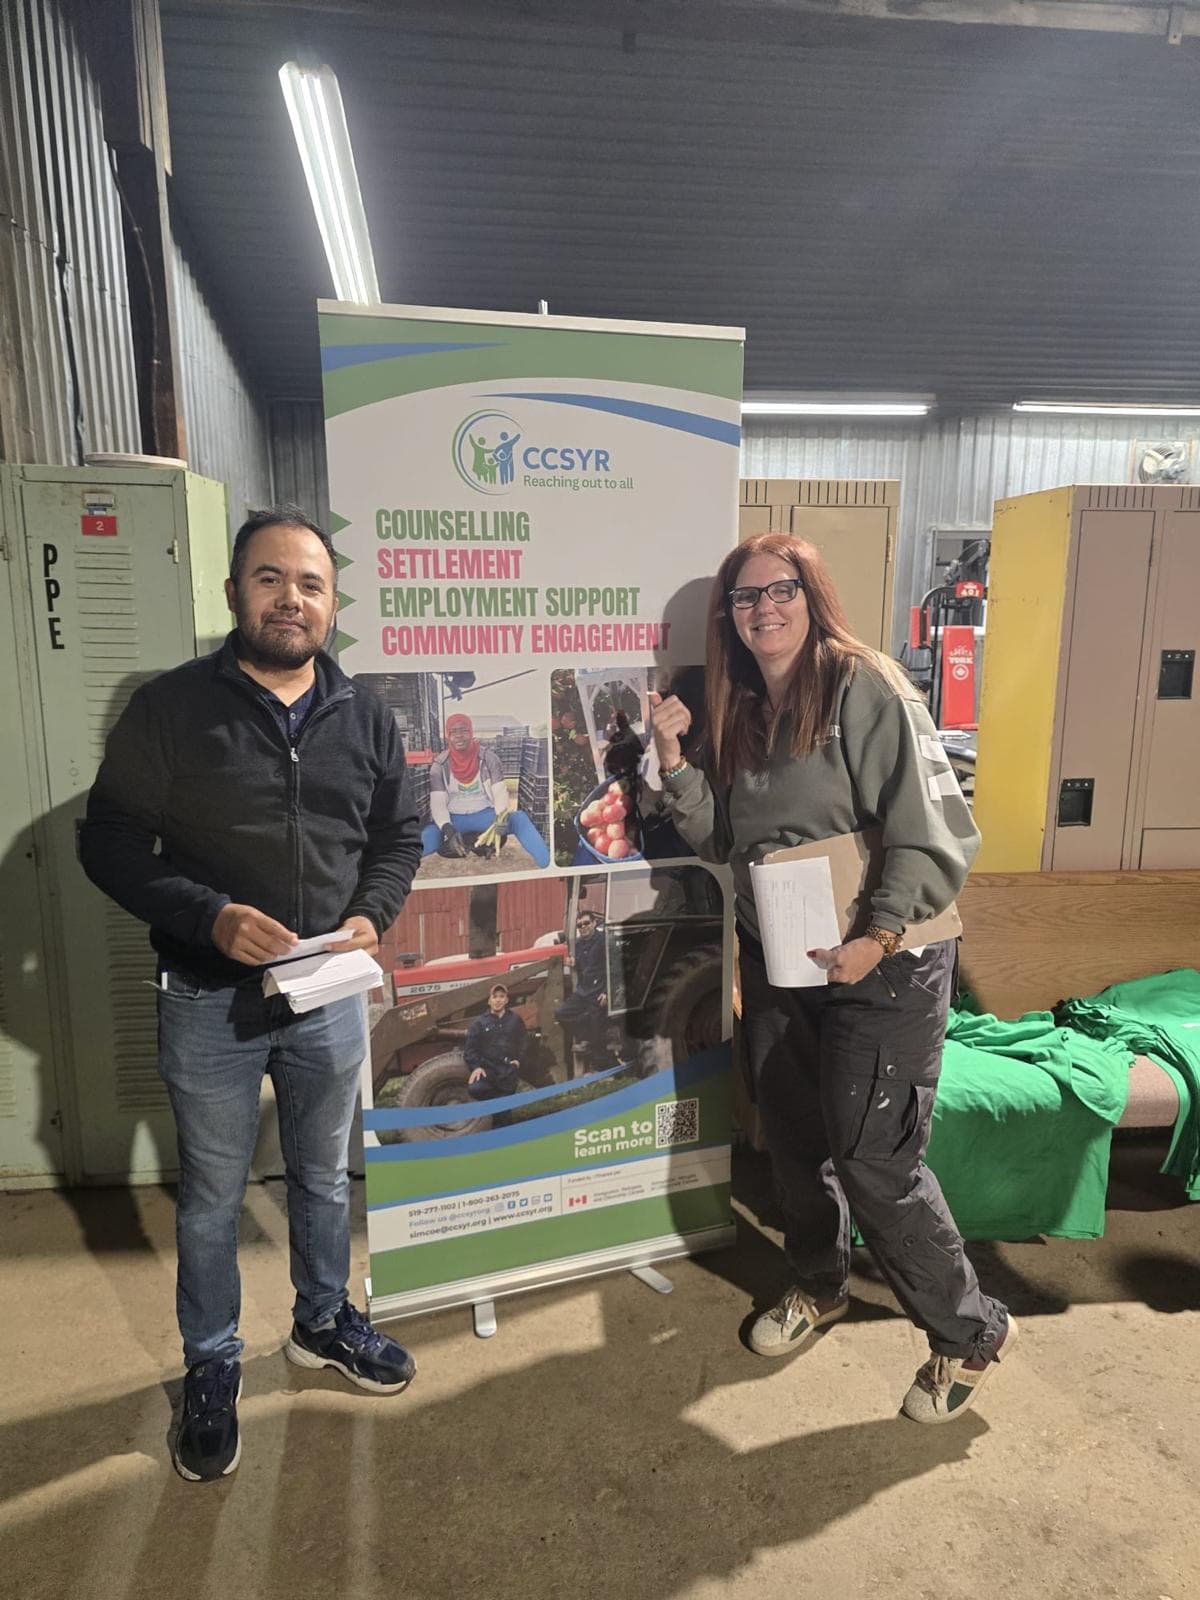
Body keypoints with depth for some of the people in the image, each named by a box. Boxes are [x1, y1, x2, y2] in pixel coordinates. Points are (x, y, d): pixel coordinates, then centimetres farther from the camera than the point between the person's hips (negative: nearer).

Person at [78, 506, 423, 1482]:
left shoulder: (366, 718, 1)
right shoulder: (170, 709, -8)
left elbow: (401, 836, 8)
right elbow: (111, 844, -8)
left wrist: (371, 916, -10)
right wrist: (210, 917, -21)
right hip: (210, 1001, -2)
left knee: (324, 1177, 21)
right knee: (212, 1197, 15)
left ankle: (324, 1323, 46)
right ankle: (212, 1366, 38)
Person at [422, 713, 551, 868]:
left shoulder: (488, 758, -5)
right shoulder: (439, 765, -5)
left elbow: (500, 792, -11)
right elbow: (437, 803, -11)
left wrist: (502, 816, -34)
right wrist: (448, 830, -30)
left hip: (484, 814, 0)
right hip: (453, 819, 0)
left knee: (519, 818, -29)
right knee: (427, 836, -36)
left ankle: (548, 866, -34)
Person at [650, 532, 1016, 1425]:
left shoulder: (865, 689, -13)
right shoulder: (739, 711, 8)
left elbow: (933, 830, -18)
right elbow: (720, 838, 6)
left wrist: (879, 937, -25)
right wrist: (675, 758, -6)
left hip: (881, 961, -7)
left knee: (873, 1158, -2)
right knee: (795, 1138, 17)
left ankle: (970, 1334, 22)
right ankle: (820, 1287, 43)